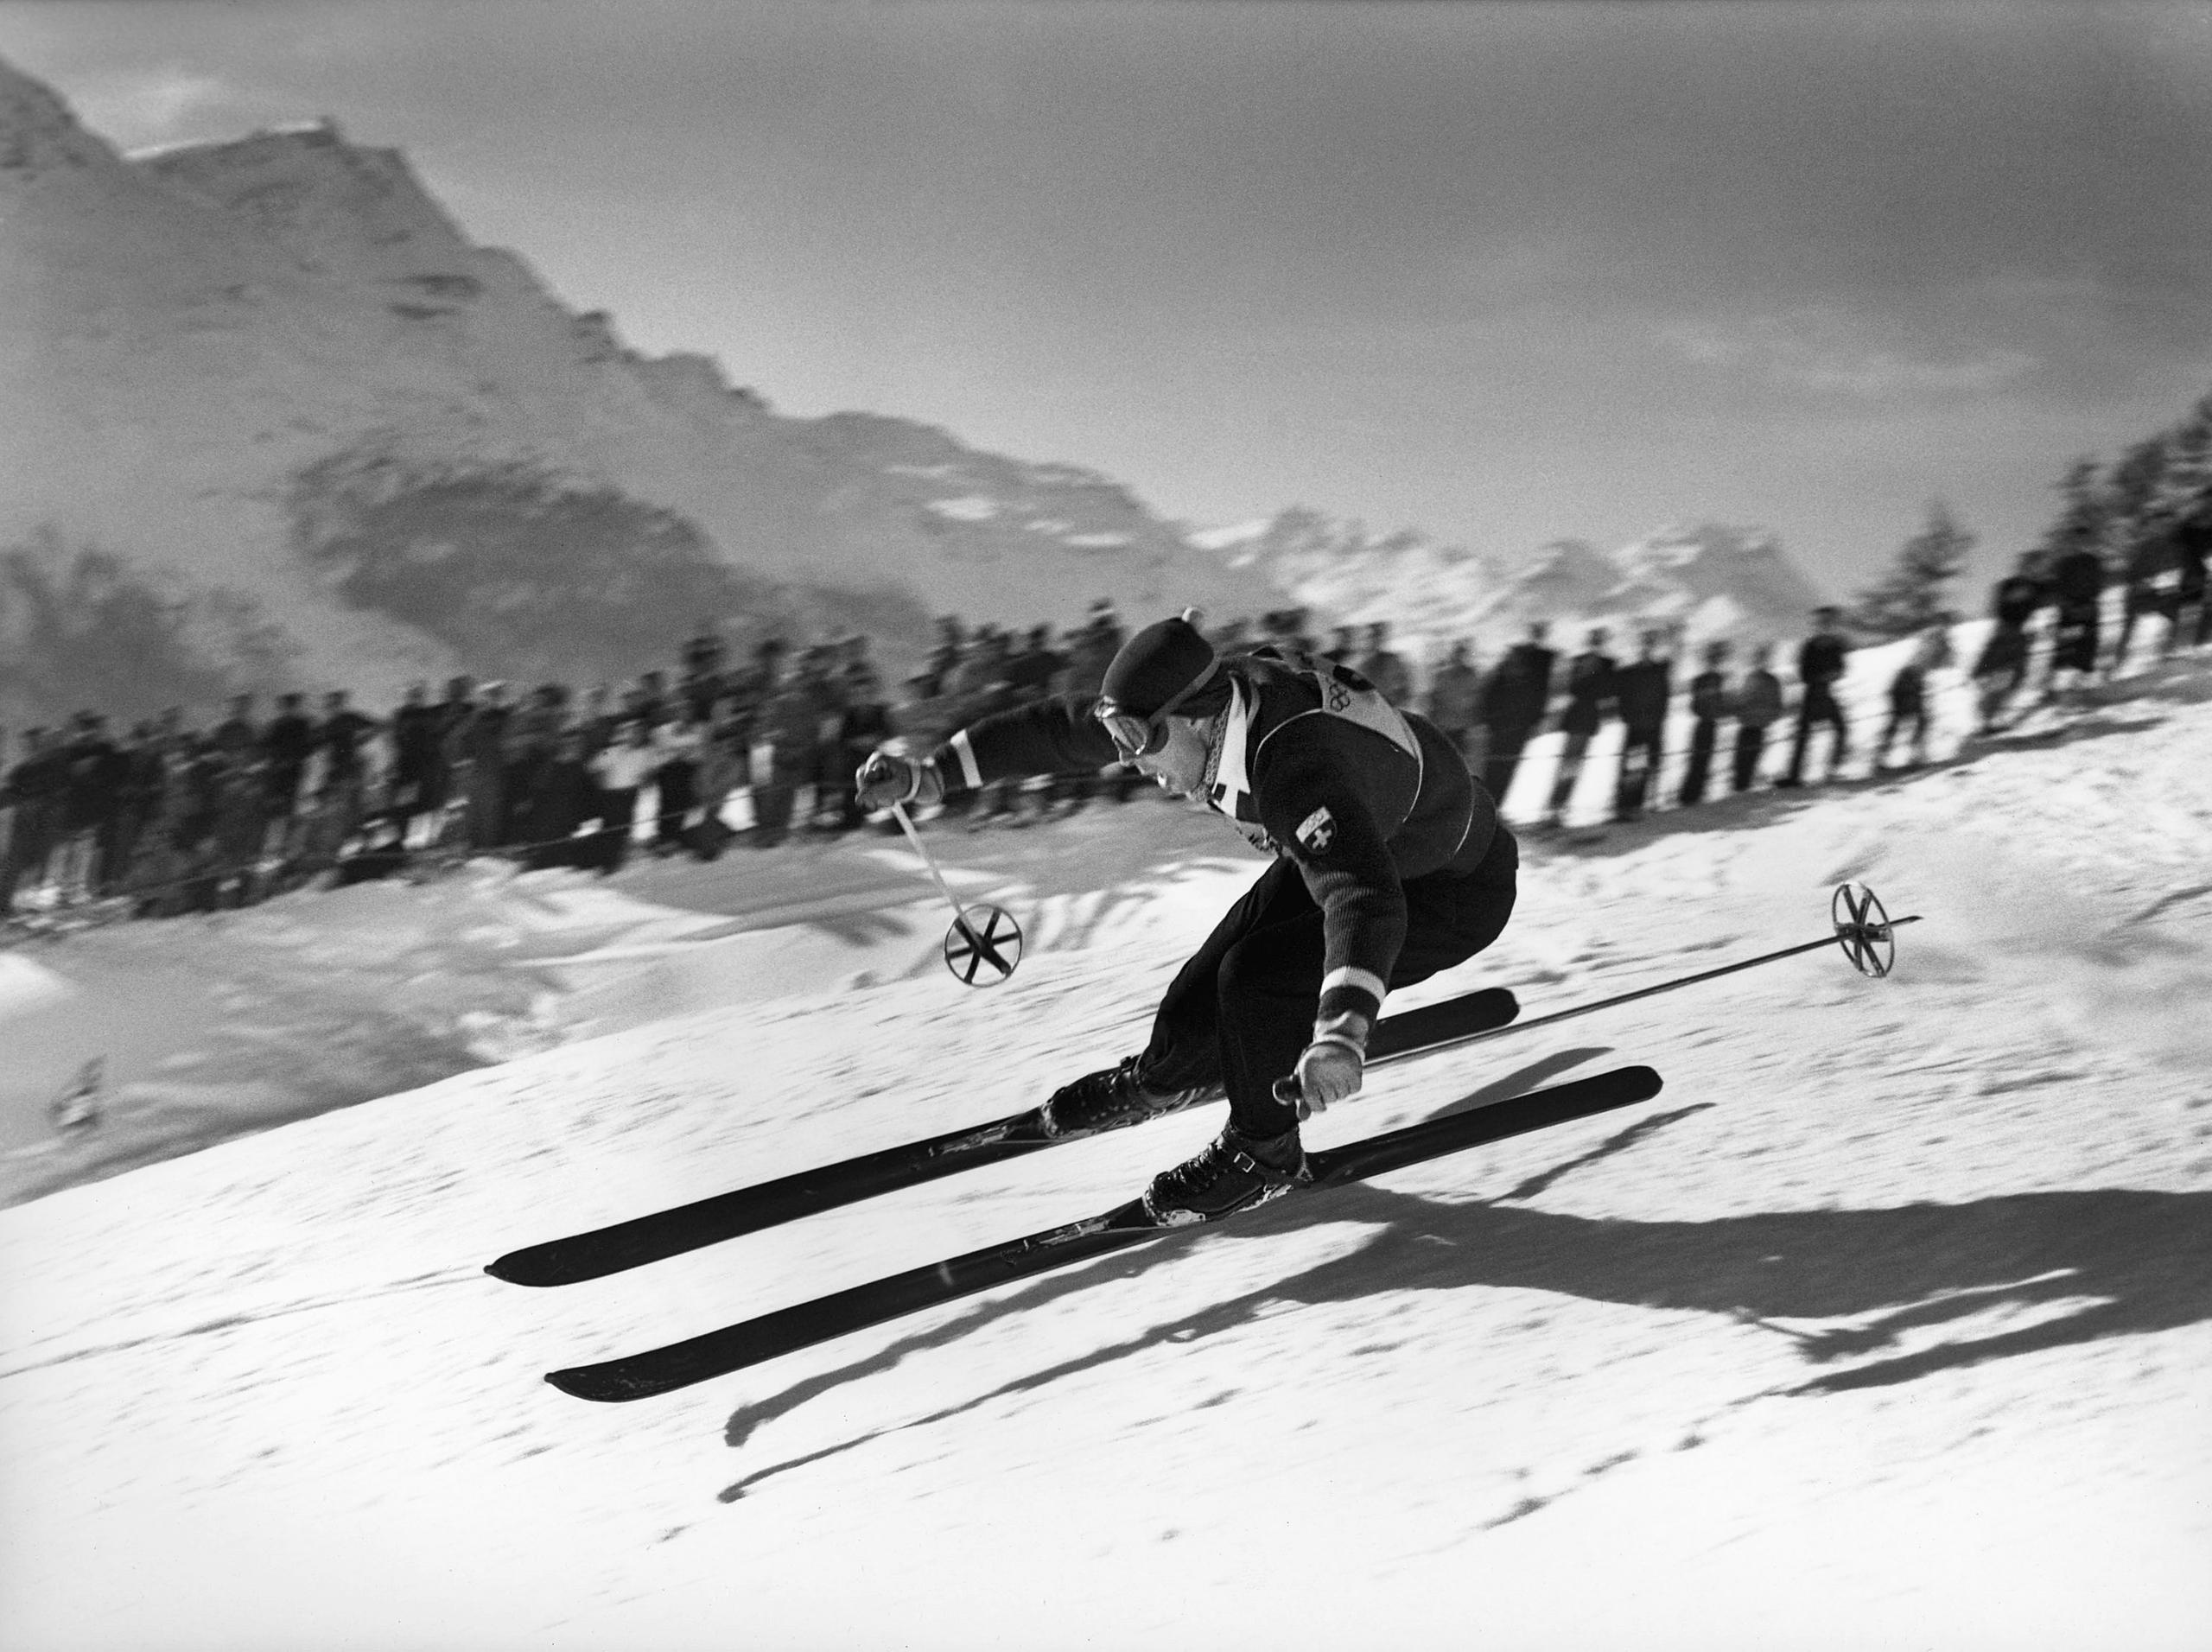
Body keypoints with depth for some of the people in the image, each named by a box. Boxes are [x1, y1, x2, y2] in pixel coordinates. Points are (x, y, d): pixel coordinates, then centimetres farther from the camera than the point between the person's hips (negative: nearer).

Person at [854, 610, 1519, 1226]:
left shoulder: (1299, 772, -43)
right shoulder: (1203, 698, -19)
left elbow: (1364, 901, -56)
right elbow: (1061, 729, -8)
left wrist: (1341, 1035, -71)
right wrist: (927, 774, -10)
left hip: (1456, 890, -8)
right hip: (1361, 848, 8)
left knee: (1257, 975, -21)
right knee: (1219, 971, 6)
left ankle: (1265, 1153, 3)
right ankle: (1168, 1073, 41)